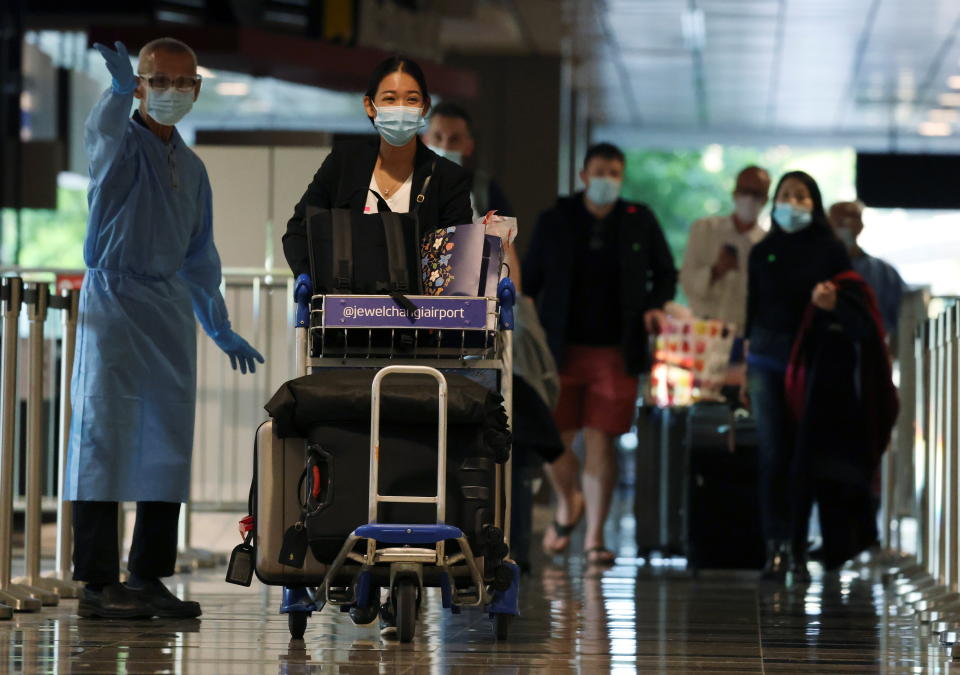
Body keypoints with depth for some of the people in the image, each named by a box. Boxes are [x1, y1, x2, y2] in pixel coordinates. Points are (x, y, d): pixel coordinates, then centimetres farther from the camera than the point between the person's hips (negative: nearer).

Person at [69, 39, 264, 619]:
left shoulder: (192, 168, 18)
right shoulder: (123, 144, -2)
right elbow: (105, 130, -28)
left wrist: (221, 328, 25)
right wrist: (121, 91, -49)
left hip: (170, 309, 7)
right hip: (114, 299, -7)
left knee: (170, 445, 5)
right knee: (104, 438, -9)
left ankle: (150, 577, 10)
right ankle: (98, 582, -10)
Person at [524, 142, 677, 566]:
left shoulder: (640, 222, 5)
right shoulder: (554, 222, 4)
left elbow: (665, 273, 17)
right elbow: (530, 280, 8)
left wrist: (655, 306, -2)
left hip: (616, 352, 0)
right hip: (561, 350, 0)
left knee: (601, 442, -4)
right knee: (552, 441, 0)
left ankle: (594, 536, 2)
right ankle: (568, 505, 31)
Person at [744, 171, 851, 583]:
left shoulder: (830, 251, 3)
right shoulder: (763, 252, 11)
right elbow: (753, 308, 14)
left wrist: (831, 304, -20)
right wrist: (746, 363, 12)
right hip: (768, 359, 2)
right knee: (773, 456, -6)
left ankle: (796, 551, 4)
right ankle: (776, 549, -7)